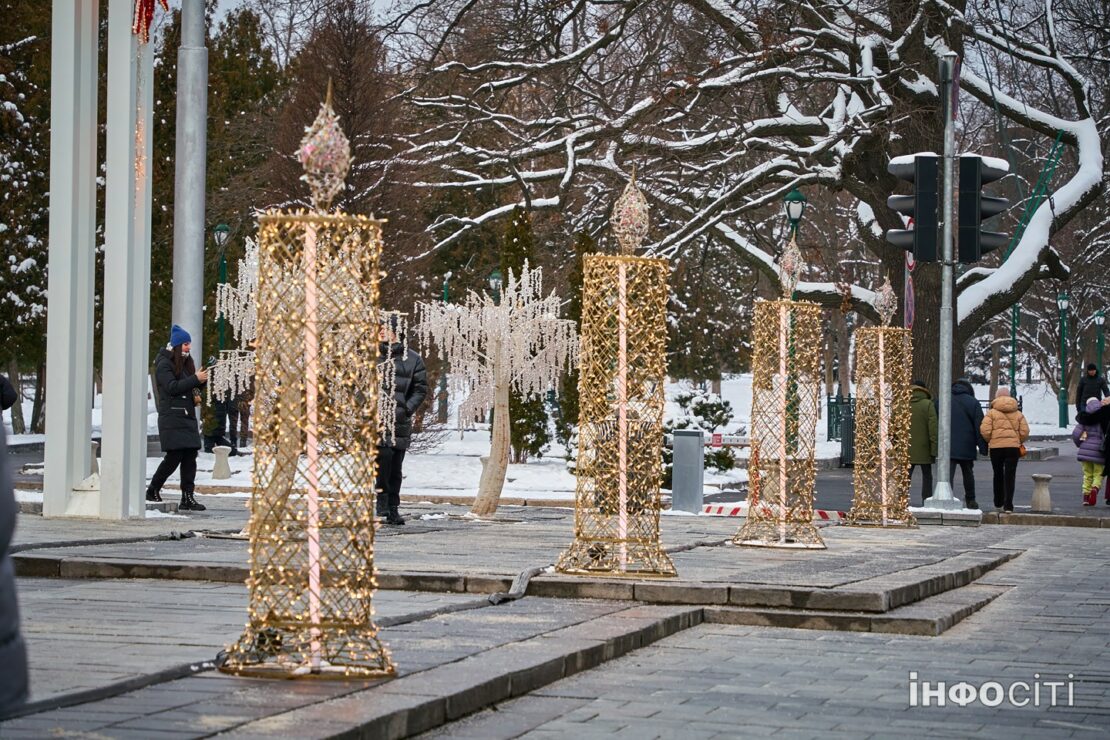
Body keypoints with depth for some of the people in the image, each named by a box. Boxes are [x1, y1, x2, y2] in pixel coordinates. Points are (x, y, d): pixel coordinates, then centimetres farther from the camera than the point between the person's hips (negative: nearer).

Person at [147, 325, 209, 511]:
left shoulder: (186, 362, 17)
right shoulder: (164, 364, -6)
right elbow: (172, 387, -19)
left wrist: (202, 381, 1)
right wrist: (195, 379, -21)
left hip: (188, 416, 8)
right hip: (171, 417, -8)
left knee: (190, 457, 1)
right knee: (174, 456, -9)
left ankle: (188, 498, 1)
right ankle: (153, 490, 8)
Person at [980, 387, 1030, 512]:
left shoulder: (992, 413, 0)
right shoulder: (1018, 414, 8)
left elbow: (985, 430, -10)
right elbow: (1025, 432, 2)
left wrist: (989, 441, 8)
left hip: (996, 447, -1)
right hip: (1013, 446, 1)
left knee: (998, 475, 15)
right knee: (1010, 476, 0)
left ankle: (998, 502, 25)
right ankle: (1008, 504, -8)